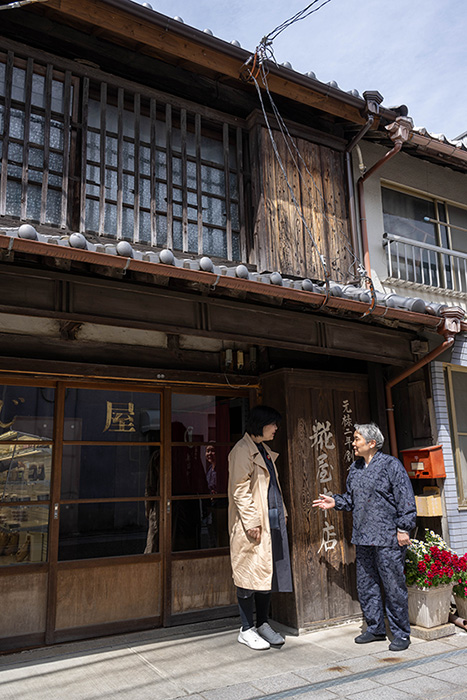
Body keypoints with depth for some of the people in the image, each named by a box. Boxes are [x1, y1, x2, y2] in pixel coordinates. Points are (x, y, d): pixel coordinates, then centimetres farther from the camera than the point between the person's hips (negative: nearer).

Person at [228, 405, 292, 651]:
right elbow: (240, 490, -17)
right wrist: (251, 521, -20)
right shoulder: (242, 450, -12)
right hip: (252, 524, -9)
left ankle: (262, 623, 25)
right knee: (250, 573, 0)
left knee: (268, 571, 13)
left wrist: (282, 511, 16)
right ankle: (246, 630, 12)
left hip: (272, 521, 9)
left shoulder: (264, 450, 16)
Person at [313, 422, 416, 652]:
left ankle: (401, 633, 17)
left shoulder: (391, 465, -8)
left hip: (387, 538, -7)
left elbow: (405, 500, -9)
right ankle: (375, 628, 29)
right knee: (365, 585, 13)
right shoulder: (355, 468, 12)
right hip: (363, 538, 7)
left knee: (393, 585, 2)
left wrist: (403, 528, -11)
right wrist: (335, 502, 6)